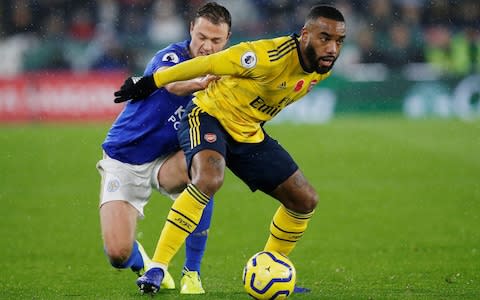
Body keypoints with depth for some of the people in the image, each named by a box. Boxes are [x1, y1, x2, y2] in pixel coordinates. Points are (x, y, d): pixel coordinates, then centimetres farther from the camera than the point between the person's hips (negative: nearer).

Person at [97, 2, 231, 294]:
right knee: (118, 253, -18)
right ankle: (141, 261, 25)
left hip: (165, 160, 4)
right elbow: (172, 83, -45)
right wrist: (199, 82, -70)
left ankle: (192, 274, -19)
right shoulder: (171, 56, -21)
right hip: (123, 161, -4)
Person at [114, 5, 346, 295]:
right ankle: (156, 269, -31)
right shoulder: (272, 56, -31)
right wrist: (151, 83, -17)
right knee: (208, 179, -37)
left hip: (249, 133, 8)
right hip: (210, 116, -8)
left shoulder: (321, 69, -6)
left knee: (305, 200, 3)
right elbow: (207, 63, -23)